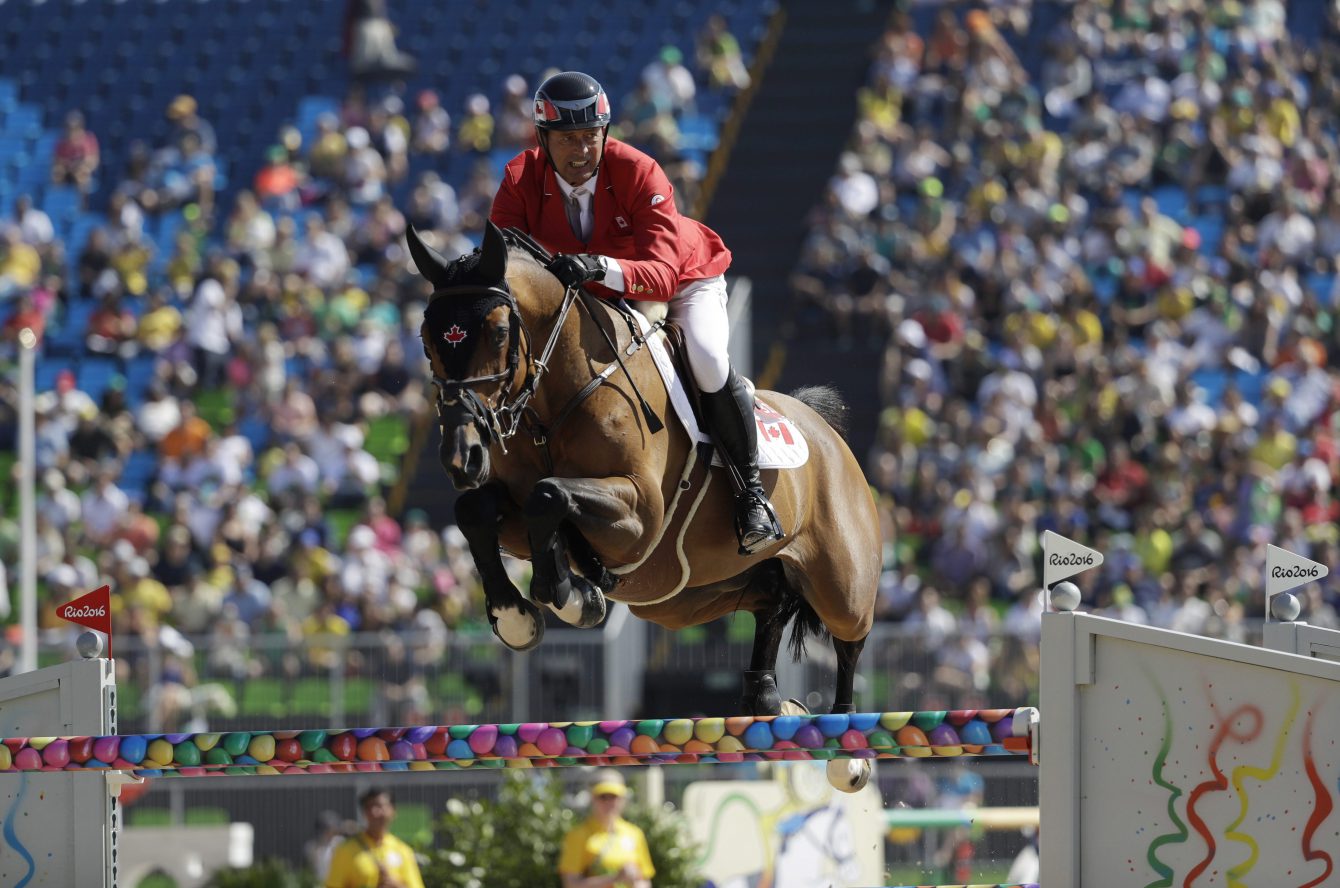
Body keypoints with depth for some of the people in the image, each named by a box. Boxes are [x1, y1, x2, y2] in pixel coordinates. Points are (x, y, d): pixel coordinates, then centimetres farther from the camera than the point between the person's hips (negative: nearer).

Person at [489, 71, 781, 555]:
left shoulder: (639, 174, -32)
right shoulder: (522, 180, -21)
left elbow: (661, 274, -41)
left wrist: (601, 268, -61)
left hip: (684, 281, -4)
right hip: (590, 297, 5)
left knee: (706, 357, -31)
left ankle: (751, 488, -12)